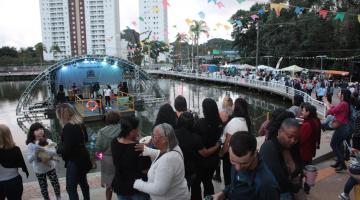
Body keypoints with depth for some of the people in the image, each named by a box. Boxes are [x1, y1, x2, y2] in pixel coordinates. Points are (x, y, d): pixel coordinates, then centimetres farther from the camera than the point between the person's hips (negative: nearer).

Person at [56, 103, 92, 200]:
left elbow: (67, 149, -22)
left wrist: (58, 151, -5)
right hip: (82, 158, 9)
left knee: (71, 188, 1)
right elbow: (85, 139, 17)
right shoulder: (80, 123, 3)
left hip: (74, 161, -9)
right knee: (83, 183, 24)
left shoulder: (68, 127, -23)